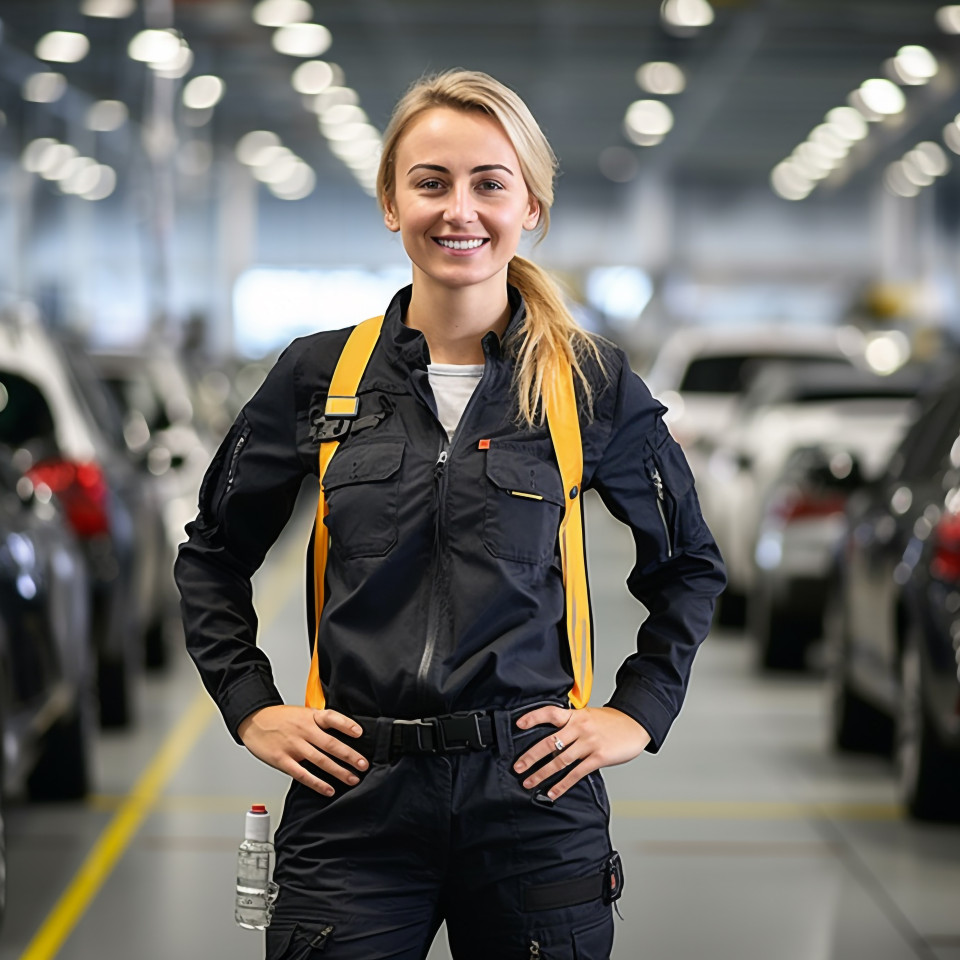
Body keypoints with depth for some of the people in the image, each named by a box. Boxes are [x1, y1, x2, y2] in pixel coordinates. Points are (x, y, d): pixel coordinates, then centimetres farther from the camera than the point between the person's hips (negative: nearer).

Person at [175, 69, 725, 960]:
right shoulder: (320, 375, 4)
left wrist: (638, 712, 6)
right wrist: (251, 708, 7)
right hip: (354, 799, 1)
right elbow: (211, 555, 16)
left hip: (535, 797, 0)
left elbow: (688, 565, 15)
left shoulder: (591, 385, 2)